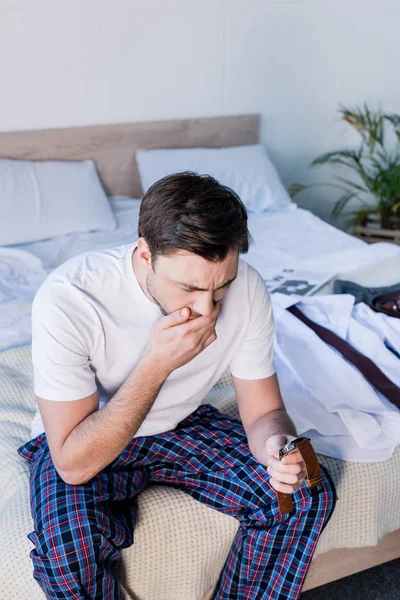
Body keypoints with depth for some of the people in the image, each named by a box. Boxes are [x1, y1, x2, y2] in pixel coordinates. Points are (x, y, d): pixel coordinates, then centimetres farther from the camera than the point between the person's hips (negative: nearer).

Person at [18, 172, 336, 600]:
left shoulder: (246, 288, -21)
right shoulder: (66, 299, -33)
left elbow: (263, 411, -10)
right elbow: (74, 464, -30)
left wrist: (278, 449, -34)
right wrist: (157, 364, -38)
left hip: (183, 424, 4)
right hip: (84, 439, -3)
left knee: (307, 495, -15)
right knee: (67, 555, -32)